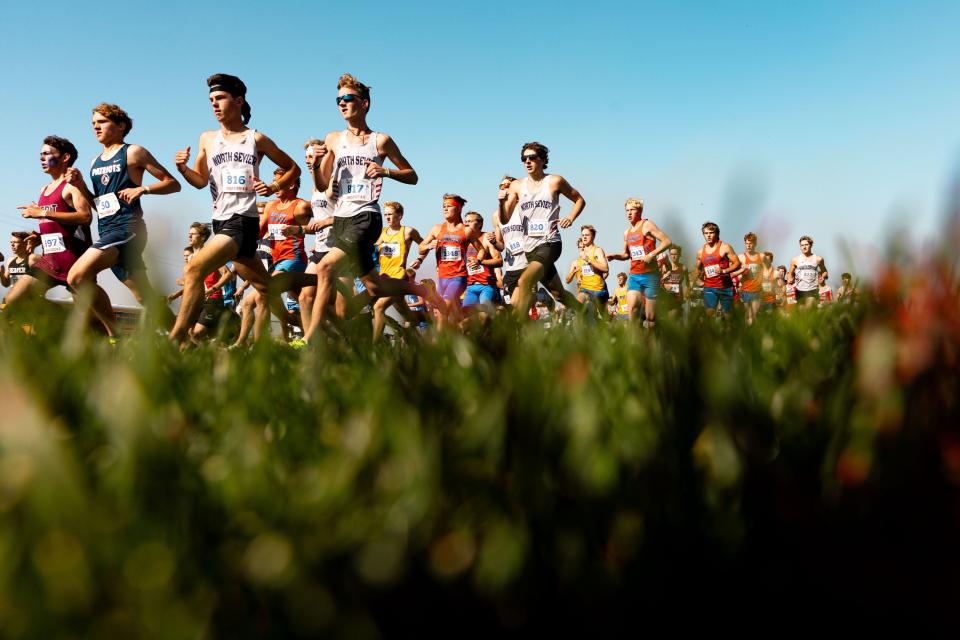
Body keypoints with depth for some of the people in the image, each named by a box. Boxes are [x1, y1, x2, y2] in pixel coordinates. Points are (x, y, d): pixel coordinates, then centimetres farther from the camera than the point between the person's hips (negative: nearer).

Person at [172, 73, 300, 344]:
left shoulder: (256, 139, 2)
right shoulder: (207, 139, 13)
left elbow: (293, 168, 11)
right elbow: (201, 181, 17)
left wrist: (273, 187, -5)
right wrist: (183, 169, -3)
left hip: (243, 220, -5)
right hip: (220, 220, 5)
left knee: (194, 269, -23)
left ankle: (175, 341, -24)